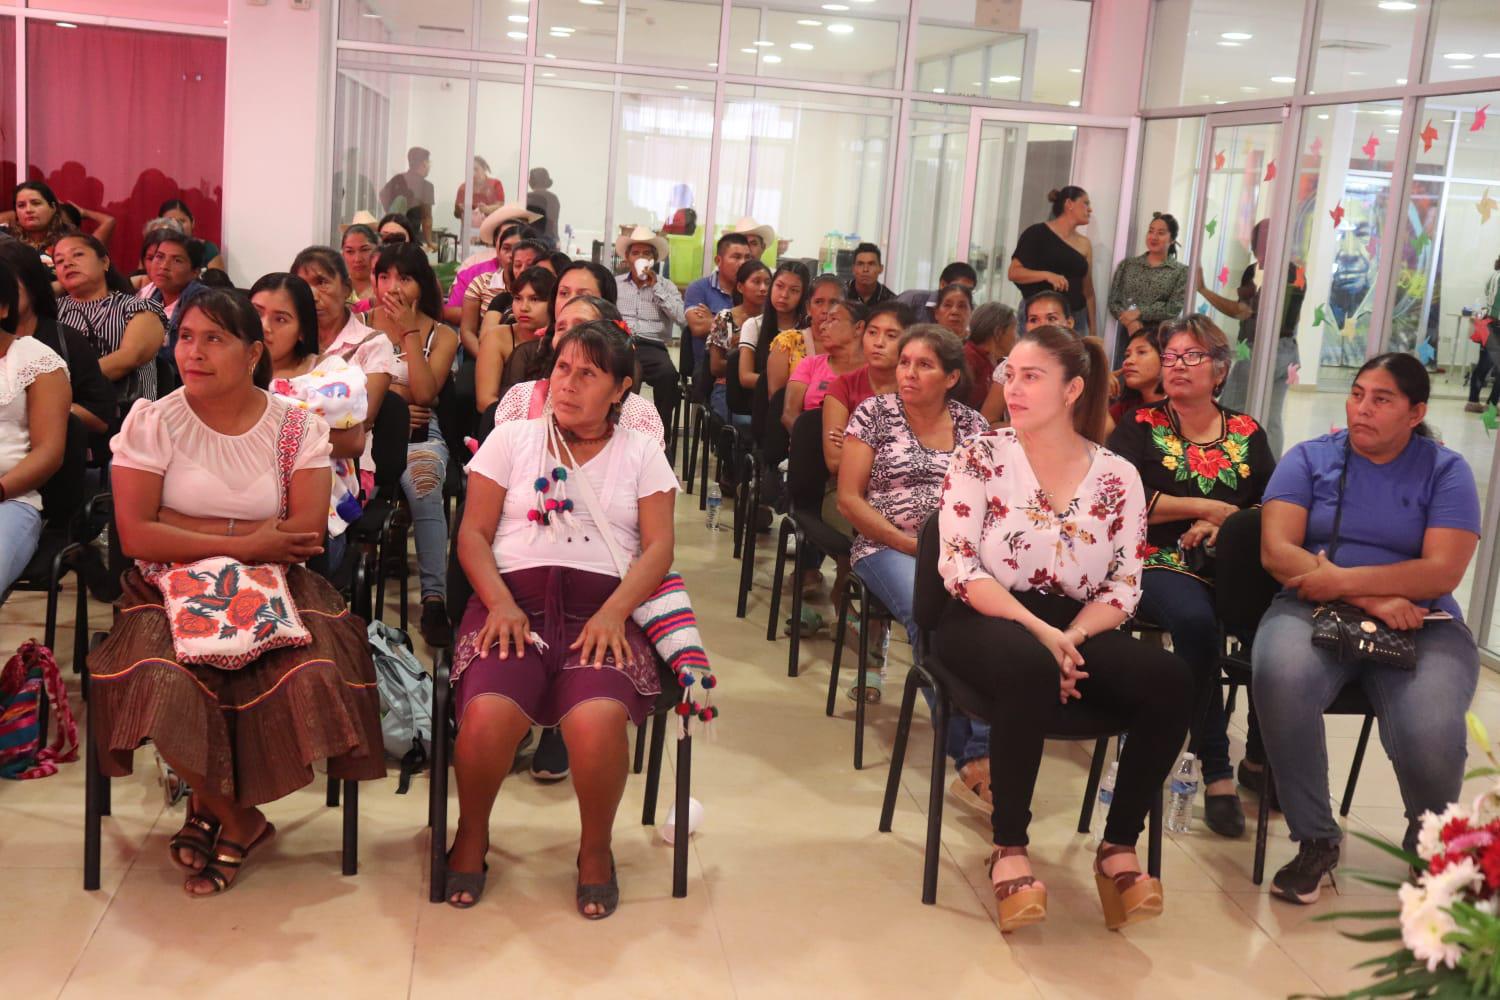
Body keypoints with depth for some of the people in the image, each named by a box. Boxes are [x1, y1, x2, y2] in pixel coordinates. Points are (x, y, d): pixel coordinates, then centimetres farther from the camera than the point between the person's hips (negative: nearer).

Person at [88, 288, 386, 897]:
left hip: (272, 592, 1)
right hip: (173, 592, 0)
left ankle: (214, 805, 2)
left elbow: (306, 533, -11)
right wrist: (245, 542, -14)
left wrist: (188, 528, -12)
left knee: (314, 680, -28)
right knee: (161, 685, -31)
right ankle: (240, 821, -2)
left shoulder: (297, 428, 2)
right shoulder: (152, 423, 1)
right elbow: (135, 535, -10)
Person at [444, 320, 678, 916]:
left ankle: (595, 849, -2)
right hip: (514, 602, 1)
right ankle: (471, 836, 2)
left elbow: (659, 546, 6)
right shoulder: (512, 440, 16)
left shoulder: (641, 453, 16)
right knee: (488, 715, -30)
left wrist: (613, 613, -12)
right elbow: (473, 534, 9)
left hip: (601, 609, 0)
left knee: (597, 720, -32)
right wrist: (499, 602, -10)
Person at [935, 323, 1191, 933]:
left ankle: (1118, 848, -10)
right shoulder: (980, 457, 0)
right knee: (1029, 668, -38)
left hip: (1078, 630, 3)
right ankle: (1009, 850, -23)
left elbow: (1124, 587, 1)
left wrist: (1069, 639, -19)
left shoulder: (1118, 477, 6)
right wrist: (1038, 631, -21)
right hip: (987, 622, -3)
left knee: (1169, 682, -24)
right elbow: (959, 567, -9)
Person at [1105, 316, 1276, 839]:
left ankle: (1262, 755, -4)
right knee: (1195, 620, -36)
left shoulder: (1247, 433, 17)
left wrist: (1224, 526, -10)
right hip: (1161, 562, -3)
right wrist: (1208, 508, -4)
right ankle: (1216, 770, -24)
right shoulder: (1141, 426, 9)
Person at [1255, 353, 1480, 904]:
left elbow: (1442, 572, -6)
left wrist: (1342, 580, -16)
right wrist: (1372, 598, -15)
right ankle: (1315, 840, -14)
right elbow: (1276, 551, -5)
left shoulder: (1446, 470, 7)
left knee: (1430, 735, -31)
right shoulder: (1308, 459, 8)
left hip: (1419, 625, 0)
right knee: (1280, 678, -36)